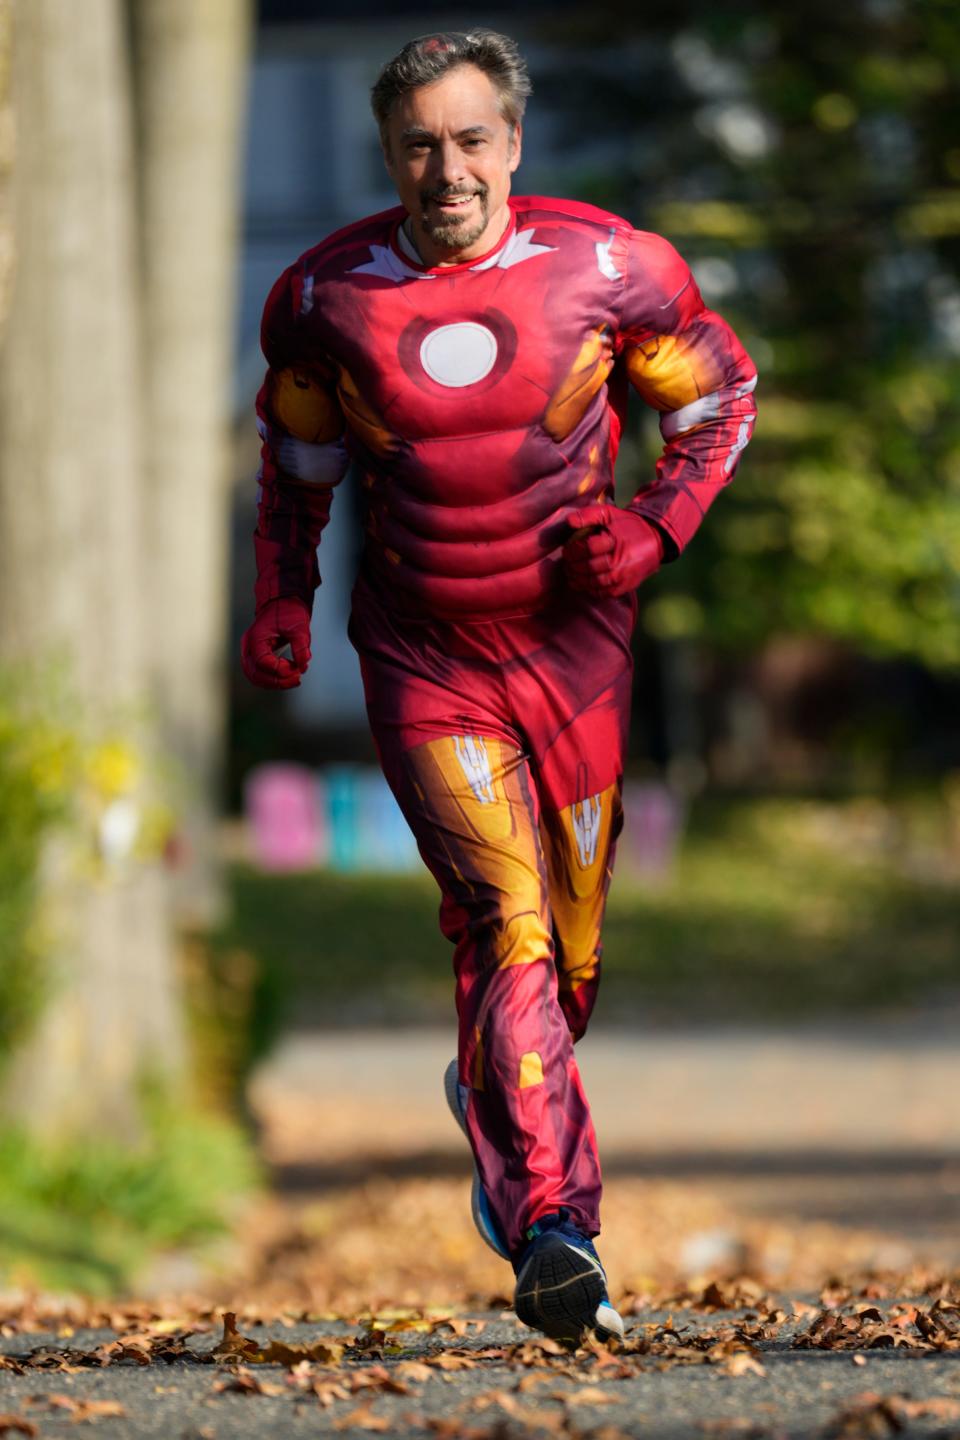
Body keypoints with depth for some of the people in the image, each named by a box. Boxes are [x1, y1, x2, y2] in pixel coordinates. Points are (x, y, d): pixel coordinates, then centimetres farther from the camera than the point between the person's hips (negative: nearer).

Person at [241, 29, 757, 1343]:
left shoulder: (605, 270, -8)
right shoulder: (330, 296, -4)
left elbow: (721, 393, 8)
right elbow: (297, 457, 15)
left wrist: (658, 525, -7)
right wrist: (283, 603, 6)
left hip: (572, 642, 1)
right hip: (421, 657, -1)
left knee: (570, 943, 9)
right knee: (505, 920, -17)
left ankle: (492, 1093, 43)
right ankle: (550, 1228, -22)